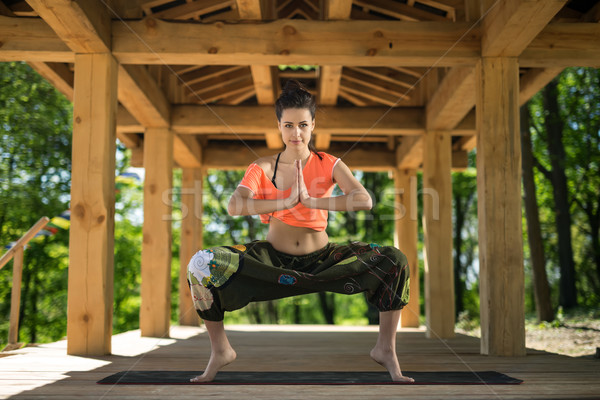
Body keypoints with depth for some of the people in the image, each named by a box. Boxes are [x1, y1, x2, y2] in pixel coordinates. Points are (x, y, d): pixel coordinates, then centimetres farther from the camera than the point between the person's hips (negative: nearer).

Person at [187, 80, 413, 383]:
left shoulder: (329, 165, -1)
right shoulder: (262, 168, -1)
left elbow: (364, 200, -19)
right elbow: (234, 207, -19)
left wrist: (311, 201, -25)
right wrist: (286, 202, -26)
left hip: (322, 258, 0)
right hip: (273, 258, 0)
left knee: (394, 261, -20)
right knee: (200, 265, -22)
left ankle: (385, 349, -2)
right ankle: (221, 350, 0)